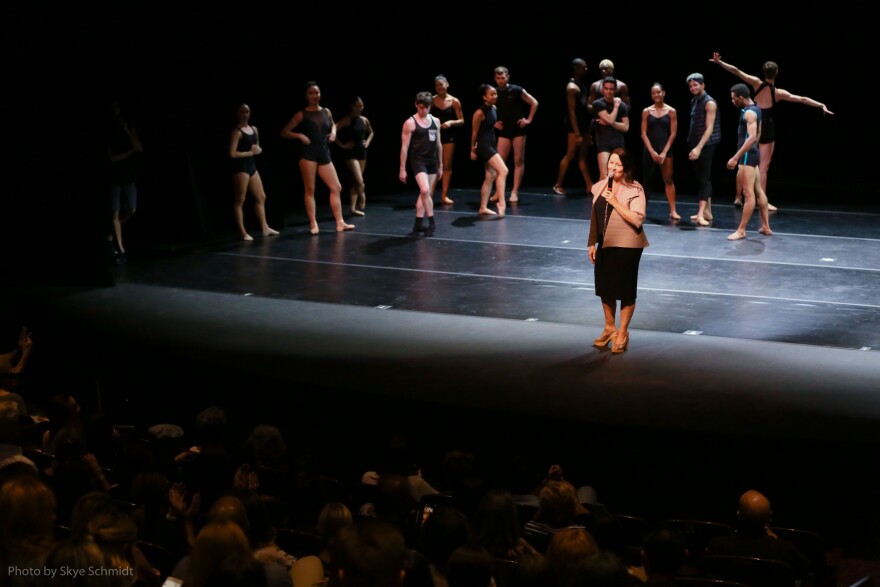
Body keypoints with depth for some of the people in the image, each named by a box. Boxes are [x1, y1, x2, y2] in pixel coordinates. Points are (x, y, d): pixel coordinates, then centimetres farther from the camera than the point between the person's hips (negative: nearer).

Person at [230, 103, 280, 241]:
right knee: (240, 200, -3)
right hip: (240, 167, -9)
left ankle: (265, 228, 20)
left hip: (251, 165, 9)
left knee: (261, 197, 12)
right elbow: (233, 154, -19)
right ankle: (243, 233, -3)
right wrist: (250, 152, -12)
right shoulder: (237, 132, -12)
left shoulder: (254, 129, 11)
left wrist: (258, 150, -3)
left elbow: (258, 148, 22)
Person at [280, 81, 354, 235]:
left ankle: (340, 223, 6)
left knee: (336, 187, 1)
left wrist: (333, 133, 11)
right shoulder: (302, 114, -1)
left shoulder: (326, 112, 10)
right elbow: (284, 132, 0)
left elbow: (333, 125, 33)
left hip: (324, 154, 5)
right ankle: (313, 224, 1)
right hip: (308, 154, -5)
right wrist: (300, 135, -14)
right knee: (310, 189, -3)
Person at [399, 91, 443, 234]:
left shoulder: (435, 121, 9)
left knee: (425, 193, 8)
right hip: (418, 161, -6)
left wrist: (440, 165, 18)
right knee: (425, 190, -19)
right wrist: (402, 169, -8)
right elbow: (404, 147, -7)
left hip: (432, 161, 6)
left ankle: (418, 224, 15)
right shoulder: (410, 123, -7)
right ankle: (431, 222, -9)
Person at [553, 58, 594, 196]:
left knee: (583, 156, 9)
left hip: (584, 126, 9)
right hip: (575, 127, -9)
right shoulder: (572, 87, -15)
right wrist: (577, 133, -22)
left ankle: (589, 185, 10)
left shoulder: (581, 85, 13)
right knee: (570, 155, -3)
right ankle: (558, 185, 5)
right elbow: (571, 111, -19)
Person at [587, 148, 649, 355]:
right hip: (605, 245, 6)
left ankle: (622, 332, 17)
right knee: (604, 287, 13)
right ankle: (609, 328, 30)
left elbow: (637, 220, -22)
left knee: (625, 290, 4)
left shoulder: (635, 190, -13)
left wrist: (615, 202, -24)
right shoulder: (600, 187, 5)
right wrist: (592, 243, 11)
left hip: (627, 246, -6)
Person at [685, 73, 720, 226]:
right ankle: (707, 211, 16)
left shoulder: (709, 103, -13)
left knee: (704, 178, -11)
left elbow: (709, 128, -19)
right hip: (696, 145, 8)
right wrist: (693, 146, 12)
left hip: (706, 146, -8)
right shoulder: (694, 101, 12)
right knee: (701, 178, 11)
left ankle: (701, 214, -17)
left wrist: (699, 147, -26)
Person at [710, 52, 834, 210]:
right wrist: (821, 105, -3)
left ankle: (738, 197, 18)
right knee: (763, 167, -1)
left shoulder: (756, 83, -7)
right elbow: (802, 99, -7)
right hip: (767, 129, -2)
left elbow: (736, 71, -10)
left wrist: (719, 62, -6)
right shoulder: (778, 93, -9)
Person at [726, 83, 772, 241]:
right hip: (752, 153, 11)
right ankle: (766, 227, 19)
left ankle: (741, 230, -8)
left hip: (747, 155, -11)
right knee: (758, 191, 14)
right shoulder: (755, 110, 14)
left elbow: (751, 138, -27)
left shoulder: (749, 113, -18)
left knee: (748, 193, -8)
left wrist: (735, 158, -29)